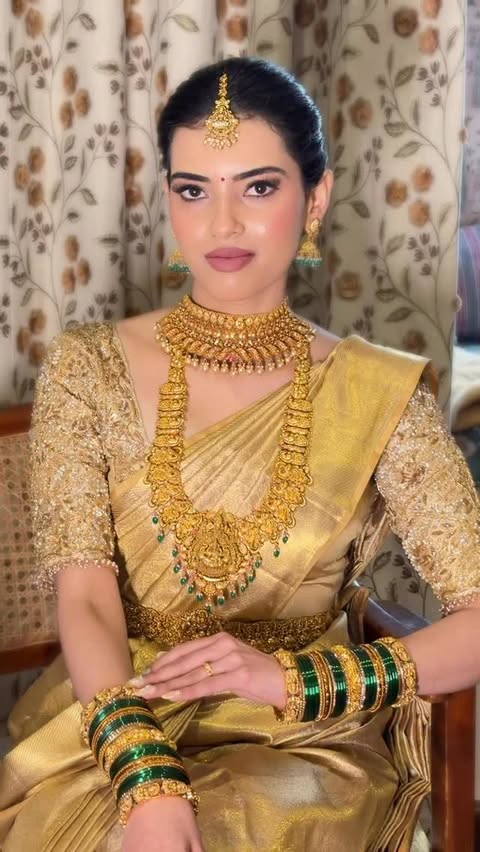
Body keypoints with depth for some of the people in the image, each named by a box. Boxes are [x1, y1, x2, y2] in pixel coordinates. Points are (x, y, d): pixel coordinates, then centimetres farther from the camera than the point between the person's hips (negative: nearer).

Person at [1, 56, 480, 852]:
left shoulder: (379, 396, -2)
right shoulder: (89, 368, 0)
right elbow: (84, 597, -9)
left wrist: (293, 677, -18)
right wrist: (148, 781, -24)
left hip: (308, 744, -1)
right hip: (110, 722, 1)